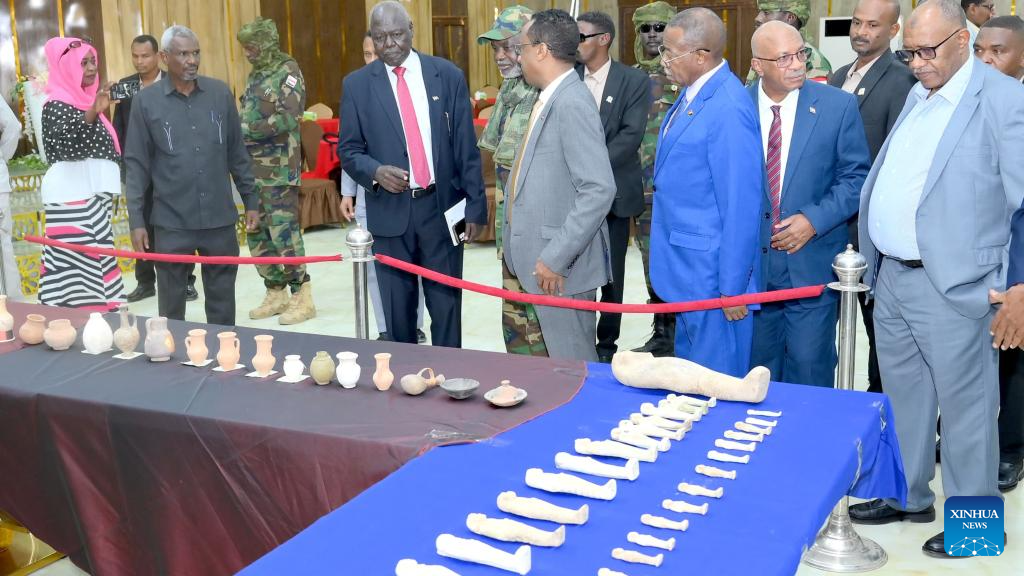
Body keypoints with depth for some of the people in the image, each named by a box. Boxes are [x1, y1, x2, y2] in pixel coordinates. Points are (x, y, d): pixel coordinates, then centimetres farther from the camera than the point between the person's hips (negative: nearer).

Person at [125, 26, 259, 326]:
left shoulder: (220, 93, 3)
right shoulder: (146, 101, -2)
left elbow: (237, 153, 9)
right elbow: (137, 164, -1)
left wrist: (251, 201, 8)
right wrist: (136, 220, -4)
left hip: (220, 217, 2)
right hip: (171, 221, -1)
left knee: (223, 302, 11)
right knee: (171, 301, 8)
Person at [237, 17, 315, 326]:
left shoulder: (287, 71, -7)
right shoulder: (256, 75, 16)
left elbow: (289, 117, -19)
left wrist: (247, 130, -17)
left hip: (279, 169, -8)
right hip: (253, 168, 8)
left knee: (284, 233, -8)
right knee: (257, 234, 10)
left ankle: (302, 299, 0)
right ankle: (276, 294, 20)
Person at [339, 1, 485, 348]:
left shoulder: (448, 75, 2)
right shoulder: (356, 84, 2)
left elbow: (466, 147, 2)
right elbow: (348, 150, 5)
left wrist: (476, 207, -1)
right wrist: (376, 171, -17)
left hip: (442, 207, 0)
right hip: (390, 213, 0)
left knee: (447, 306, 8)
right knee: (398, 311, 10)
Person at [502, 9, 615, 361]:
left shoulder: (572, 103, -18)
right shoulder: (550, 99, 11)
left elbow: (599, 190, -24)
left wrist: (556, 257, -22)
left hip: (560, 266, -9)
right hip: (543, 257, 9)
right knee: (561, 358, 18)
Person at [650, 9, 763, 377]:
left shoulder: (729, 109, -22)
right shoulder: (693, 94, 6)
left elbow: (741, 204, -21)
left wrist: (732, 287, -17)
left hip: (713, 272, -9)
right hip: (688, 266, 9)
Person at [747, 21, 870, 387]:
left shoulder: (838, 105, -5)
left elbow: (856, 176, -1)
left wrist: (813, 220, -14)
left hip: (812, 264, -1)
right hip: (751, 262, 2)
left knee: (809, 371, 6)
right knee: (757, 371, 14)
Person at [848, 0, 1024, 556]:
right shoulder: (917, 96, 12)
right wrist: (876, 263, 14)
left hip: (952, 284, -8)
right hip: (892, 278, 8)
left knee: (965, 404, 4)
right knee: (903, 396, 19)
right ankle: (908, 495, 35)